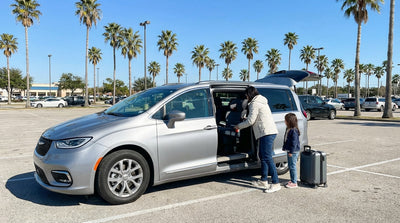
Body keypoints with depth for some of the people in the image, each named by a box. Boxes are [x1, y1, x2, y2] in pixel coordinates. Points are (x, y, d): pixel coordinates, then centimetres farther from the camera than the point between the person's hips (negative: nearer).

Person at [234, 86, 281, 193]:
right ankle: (263, 181, 20)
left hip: (267, 133, -11)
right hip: (268, 132, 11)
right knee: (262, 156, 14)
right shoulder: (262, 102, 22)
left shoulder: (255, 104, -9)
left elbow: (250, 121, -11)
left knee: (267, 157, -11)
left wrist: (239, 126, 2)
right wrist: (245, 121, 31)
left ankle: (276, 183, -10)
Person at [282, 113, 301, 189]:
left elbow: (294, 142, -21)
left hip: (293, 152, -10)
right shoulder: (288, 129, 11)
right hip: (289, 151, 10)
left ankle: (294, 183, 3)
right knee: (290, 166, 16)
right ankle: (292, 180, 27)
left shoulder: (294, 130, -20)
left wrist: (291, 151, -21)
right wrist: (285, 148, 23)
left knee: (292, 166, -4)